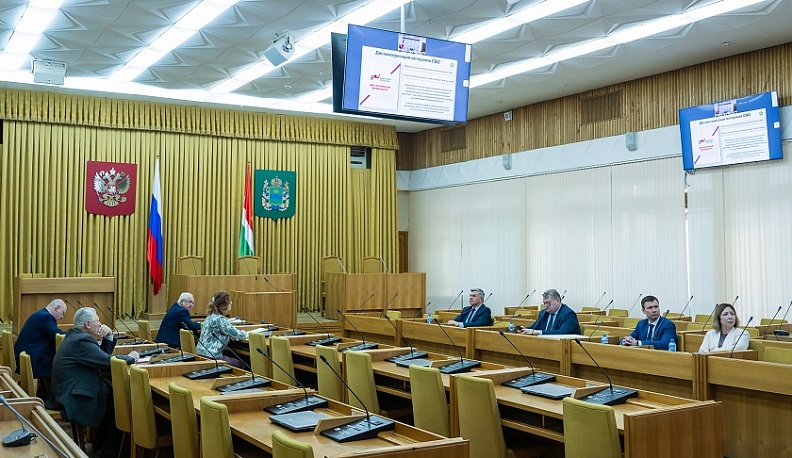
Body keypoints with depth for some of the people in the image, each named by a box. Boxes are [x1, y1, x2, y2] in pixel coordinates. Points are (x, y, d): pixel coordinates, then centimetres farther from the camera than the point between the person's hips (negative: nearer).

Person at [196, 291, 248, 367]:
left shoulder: (211, 316, 12)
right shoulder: (219, 319, -17)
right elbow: (236, 334, -16)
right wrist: (245, 334, 5)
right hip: (211, 356, -10)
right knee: (242, 365, -1)